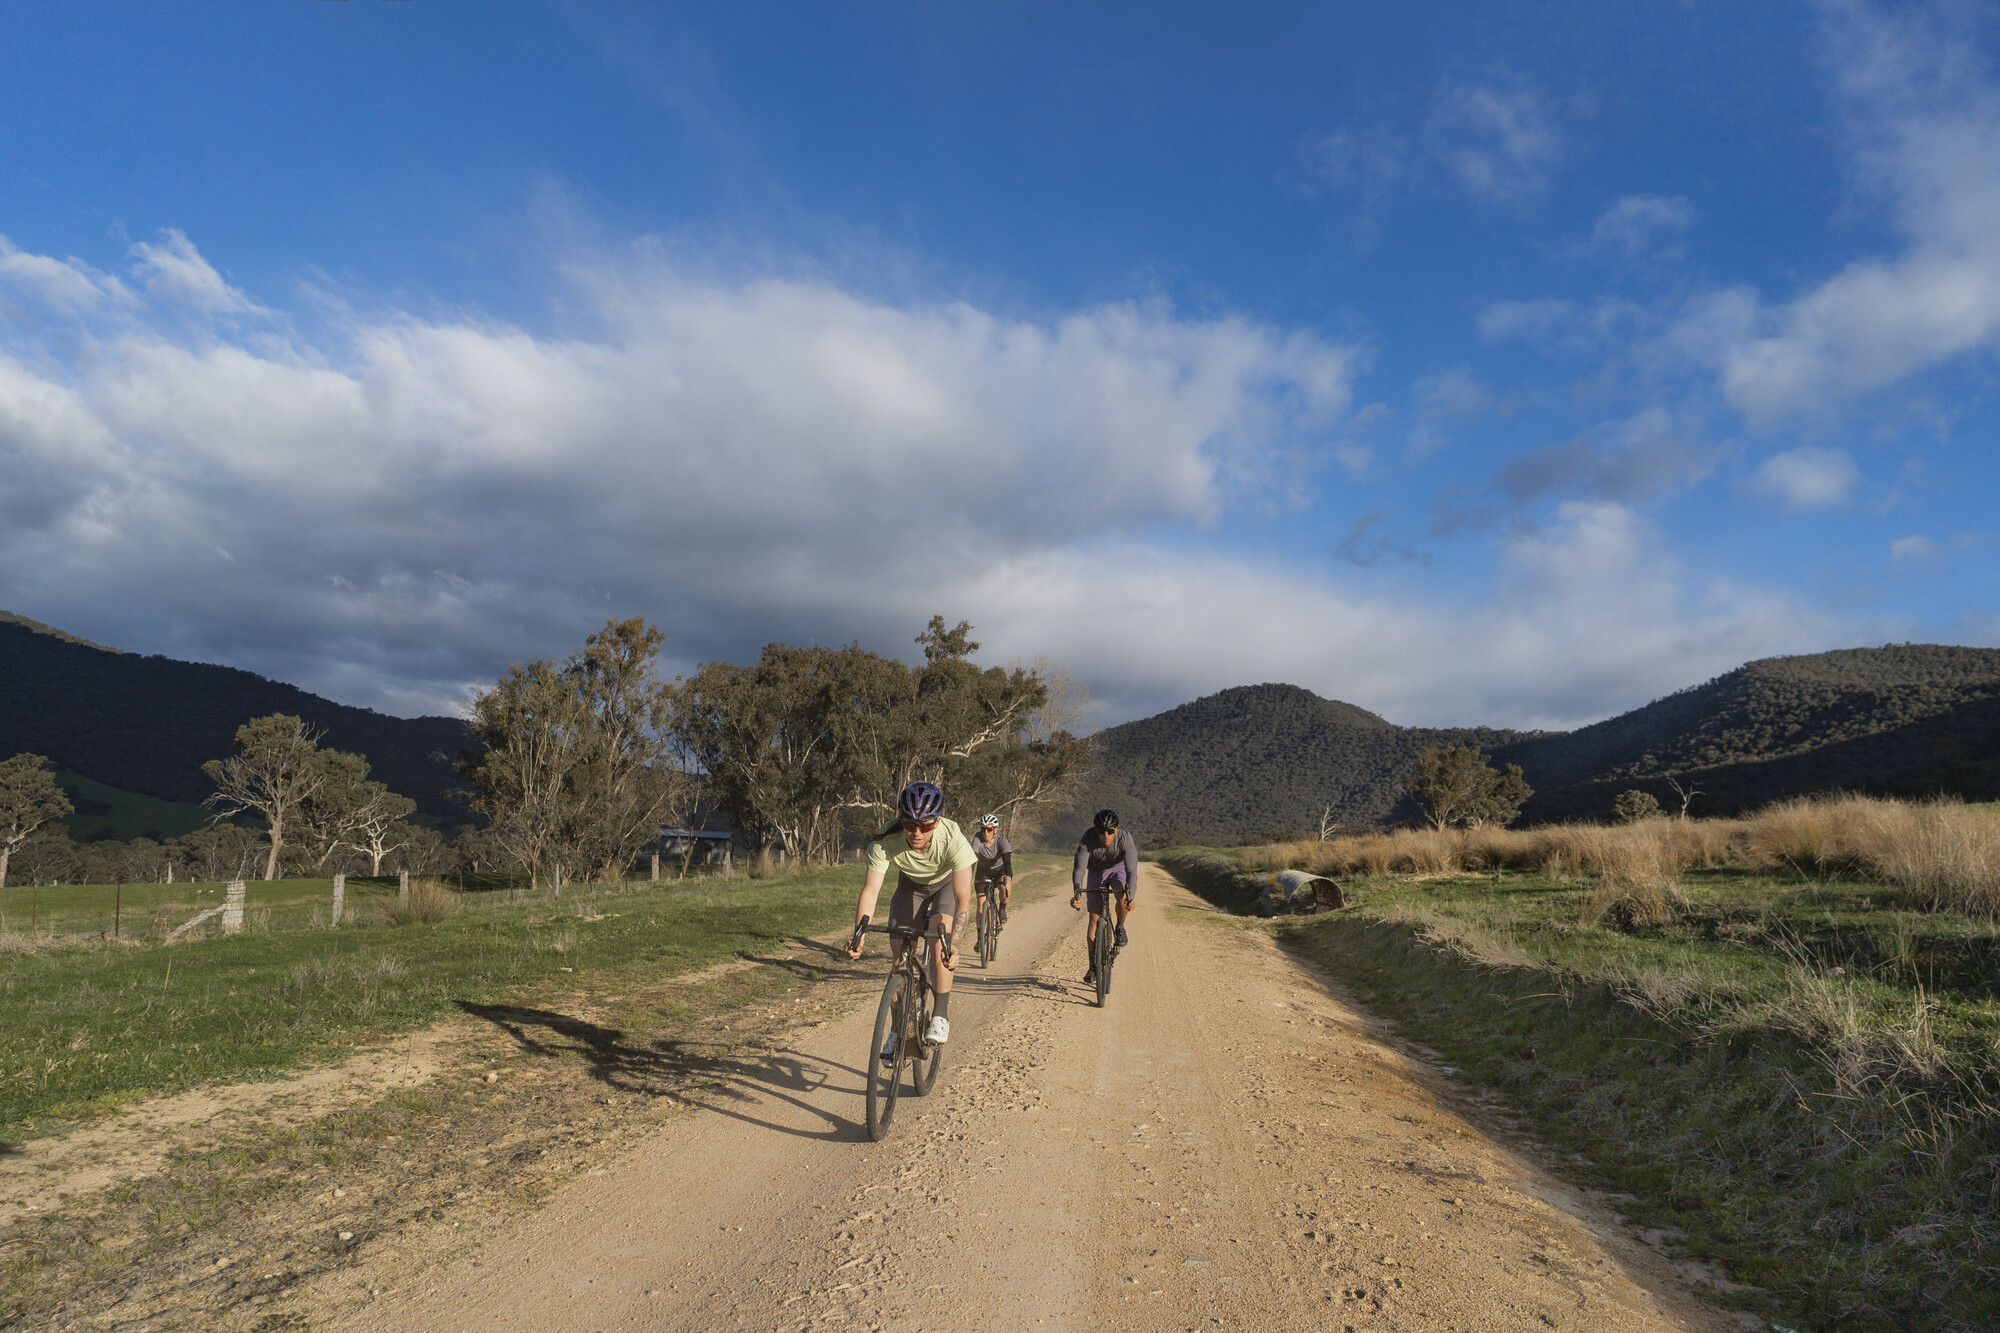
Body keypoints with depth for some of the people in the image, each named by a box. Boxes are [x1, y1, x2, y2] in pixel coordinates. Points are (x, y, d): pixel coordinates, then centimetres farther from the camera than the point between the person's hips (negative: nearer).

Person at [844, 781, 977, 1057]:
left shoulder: (953, 838, -40)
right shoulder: (885, 840, -35)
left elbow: (963, 899, -40)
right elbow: (871, 889, -34)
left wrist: (954, 944, -52)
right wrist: (858, 935, -48)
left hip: (948, 882, -2)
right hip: (911, 884, 2)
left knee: (940, 935, -27)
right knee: (899, 952, -6)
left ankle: (940, 1016, -12)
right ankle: (898, 1030, 11)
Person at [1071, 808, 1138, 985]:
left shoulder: (1125, 839, -32)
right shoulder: (1087, 840, -31)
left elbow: (1132, 870, -38)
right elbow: (1079, 869, -36)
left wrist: (1130, 895, -54)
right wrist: (1077, 892, -53)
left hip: (1119, 869, -1)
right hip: (1096, 872, 1)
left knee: (1122, 896, -34)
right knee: (1094, 920, -6)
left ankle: (1120, 928, -3)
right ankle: (1093, 967, 2)